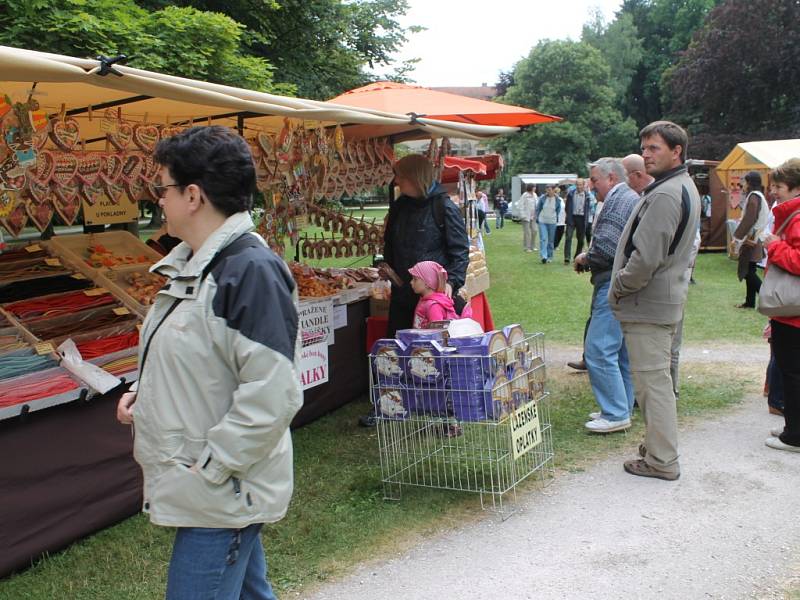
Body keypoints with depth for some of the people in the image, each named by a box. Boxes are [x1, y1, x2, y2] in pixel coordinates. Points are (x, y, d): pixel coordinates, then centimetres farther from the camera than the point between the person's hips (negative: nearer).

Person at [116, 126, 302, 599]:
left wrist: (208, 469, -21)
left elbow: (271, 396, -27)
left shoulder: (251, 270, -23)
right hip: (205, 491, 9)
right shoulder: (192, 266, 8)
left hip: (221, 495, -9)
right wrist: (146, 396, 8)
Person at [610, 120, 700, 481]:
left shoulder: (664, 195, -21)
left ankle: (661, 461, 5)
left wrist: (619, 287, -10)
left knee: (652, 380, -3)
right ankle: (659, 444, 32)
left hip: (648, 304, -11)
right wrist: (623, 288, 17)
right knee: (657, 377, 20)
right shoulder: (686, 188, 14)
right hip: (666, 299, 11)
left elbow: (646, 258, -26)